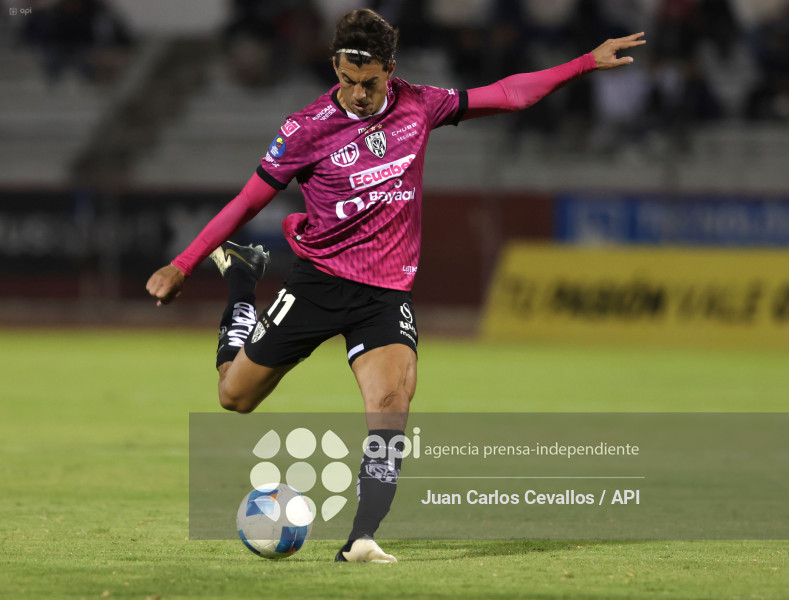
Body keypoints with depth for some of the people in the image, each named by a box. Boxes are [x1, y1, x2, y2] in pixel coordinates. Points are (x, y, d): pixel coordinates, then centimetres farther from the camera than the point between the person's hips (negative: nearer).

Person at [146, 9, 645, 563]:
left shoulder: (417, 106, 0)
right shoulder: (308, 129, -9)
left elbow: (507, 95, 10)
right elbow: (248, 201, -2)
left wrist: (588, 63, 8)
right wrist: (182, 266, -3)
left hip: (387, 290, 1)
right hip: (319, 279, -1)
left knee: (393, 396, -24)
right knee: (235, 395, 7)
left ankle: (362, 539, -27)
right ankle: (241, 274, 35)